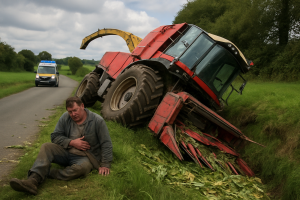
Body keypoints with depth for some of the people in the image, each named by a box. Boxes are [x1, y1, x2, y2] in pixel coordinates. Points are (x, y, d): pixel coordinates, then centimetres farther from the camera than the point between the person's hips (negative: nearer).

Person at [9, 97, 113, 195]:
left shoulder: (97, 121, -10)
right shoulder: (65, 118, 1)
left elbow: (106, 144, -8)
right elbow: (55, 136, 3)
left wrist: (105, 165, -12)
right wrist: (71, 142, -12)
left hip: (85, 157, -4)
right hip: (66, 153, 4)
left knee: (82, 167, -38)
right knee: (46, 147, -20)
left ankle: (46, 173, -28)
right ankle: (33, 180, -38)